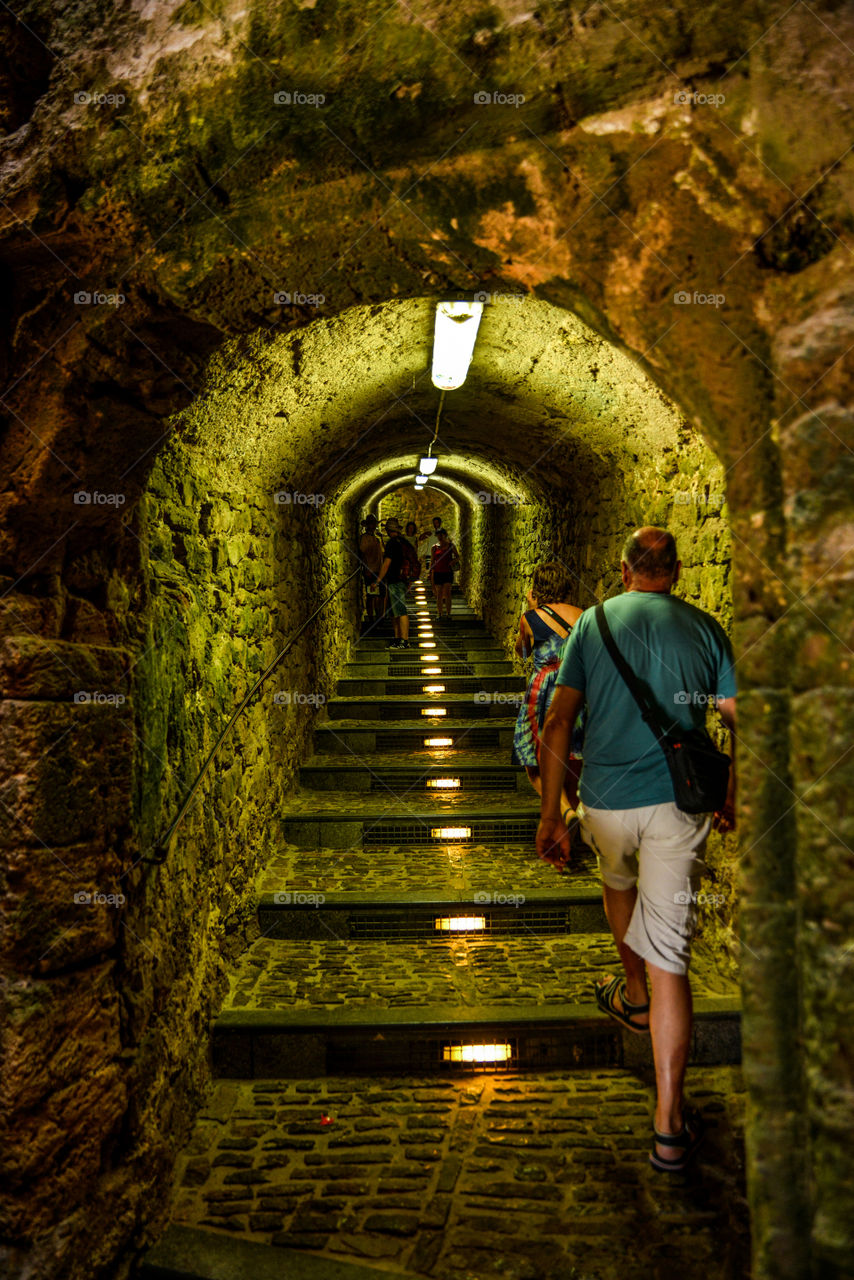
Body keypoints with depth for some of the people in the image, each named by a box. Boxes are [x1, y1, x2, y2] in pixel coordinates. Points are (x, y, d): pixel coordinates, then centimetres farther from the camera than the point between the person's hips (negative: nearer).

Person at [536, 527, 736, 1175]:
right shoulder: (704, 629, 4)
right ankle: (670, 1127, 3)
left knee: (618, 884, 34)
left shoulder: (593, 623, 4)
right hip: (677, 804, -1)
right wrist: (731, 799, 20)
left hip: (606, 800, 1)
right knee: (669, 959, 1)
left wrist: (551, 814, 2)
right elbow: (740, 722, 5)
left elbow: (558, 721, -2)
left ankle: (634, 997, 54)